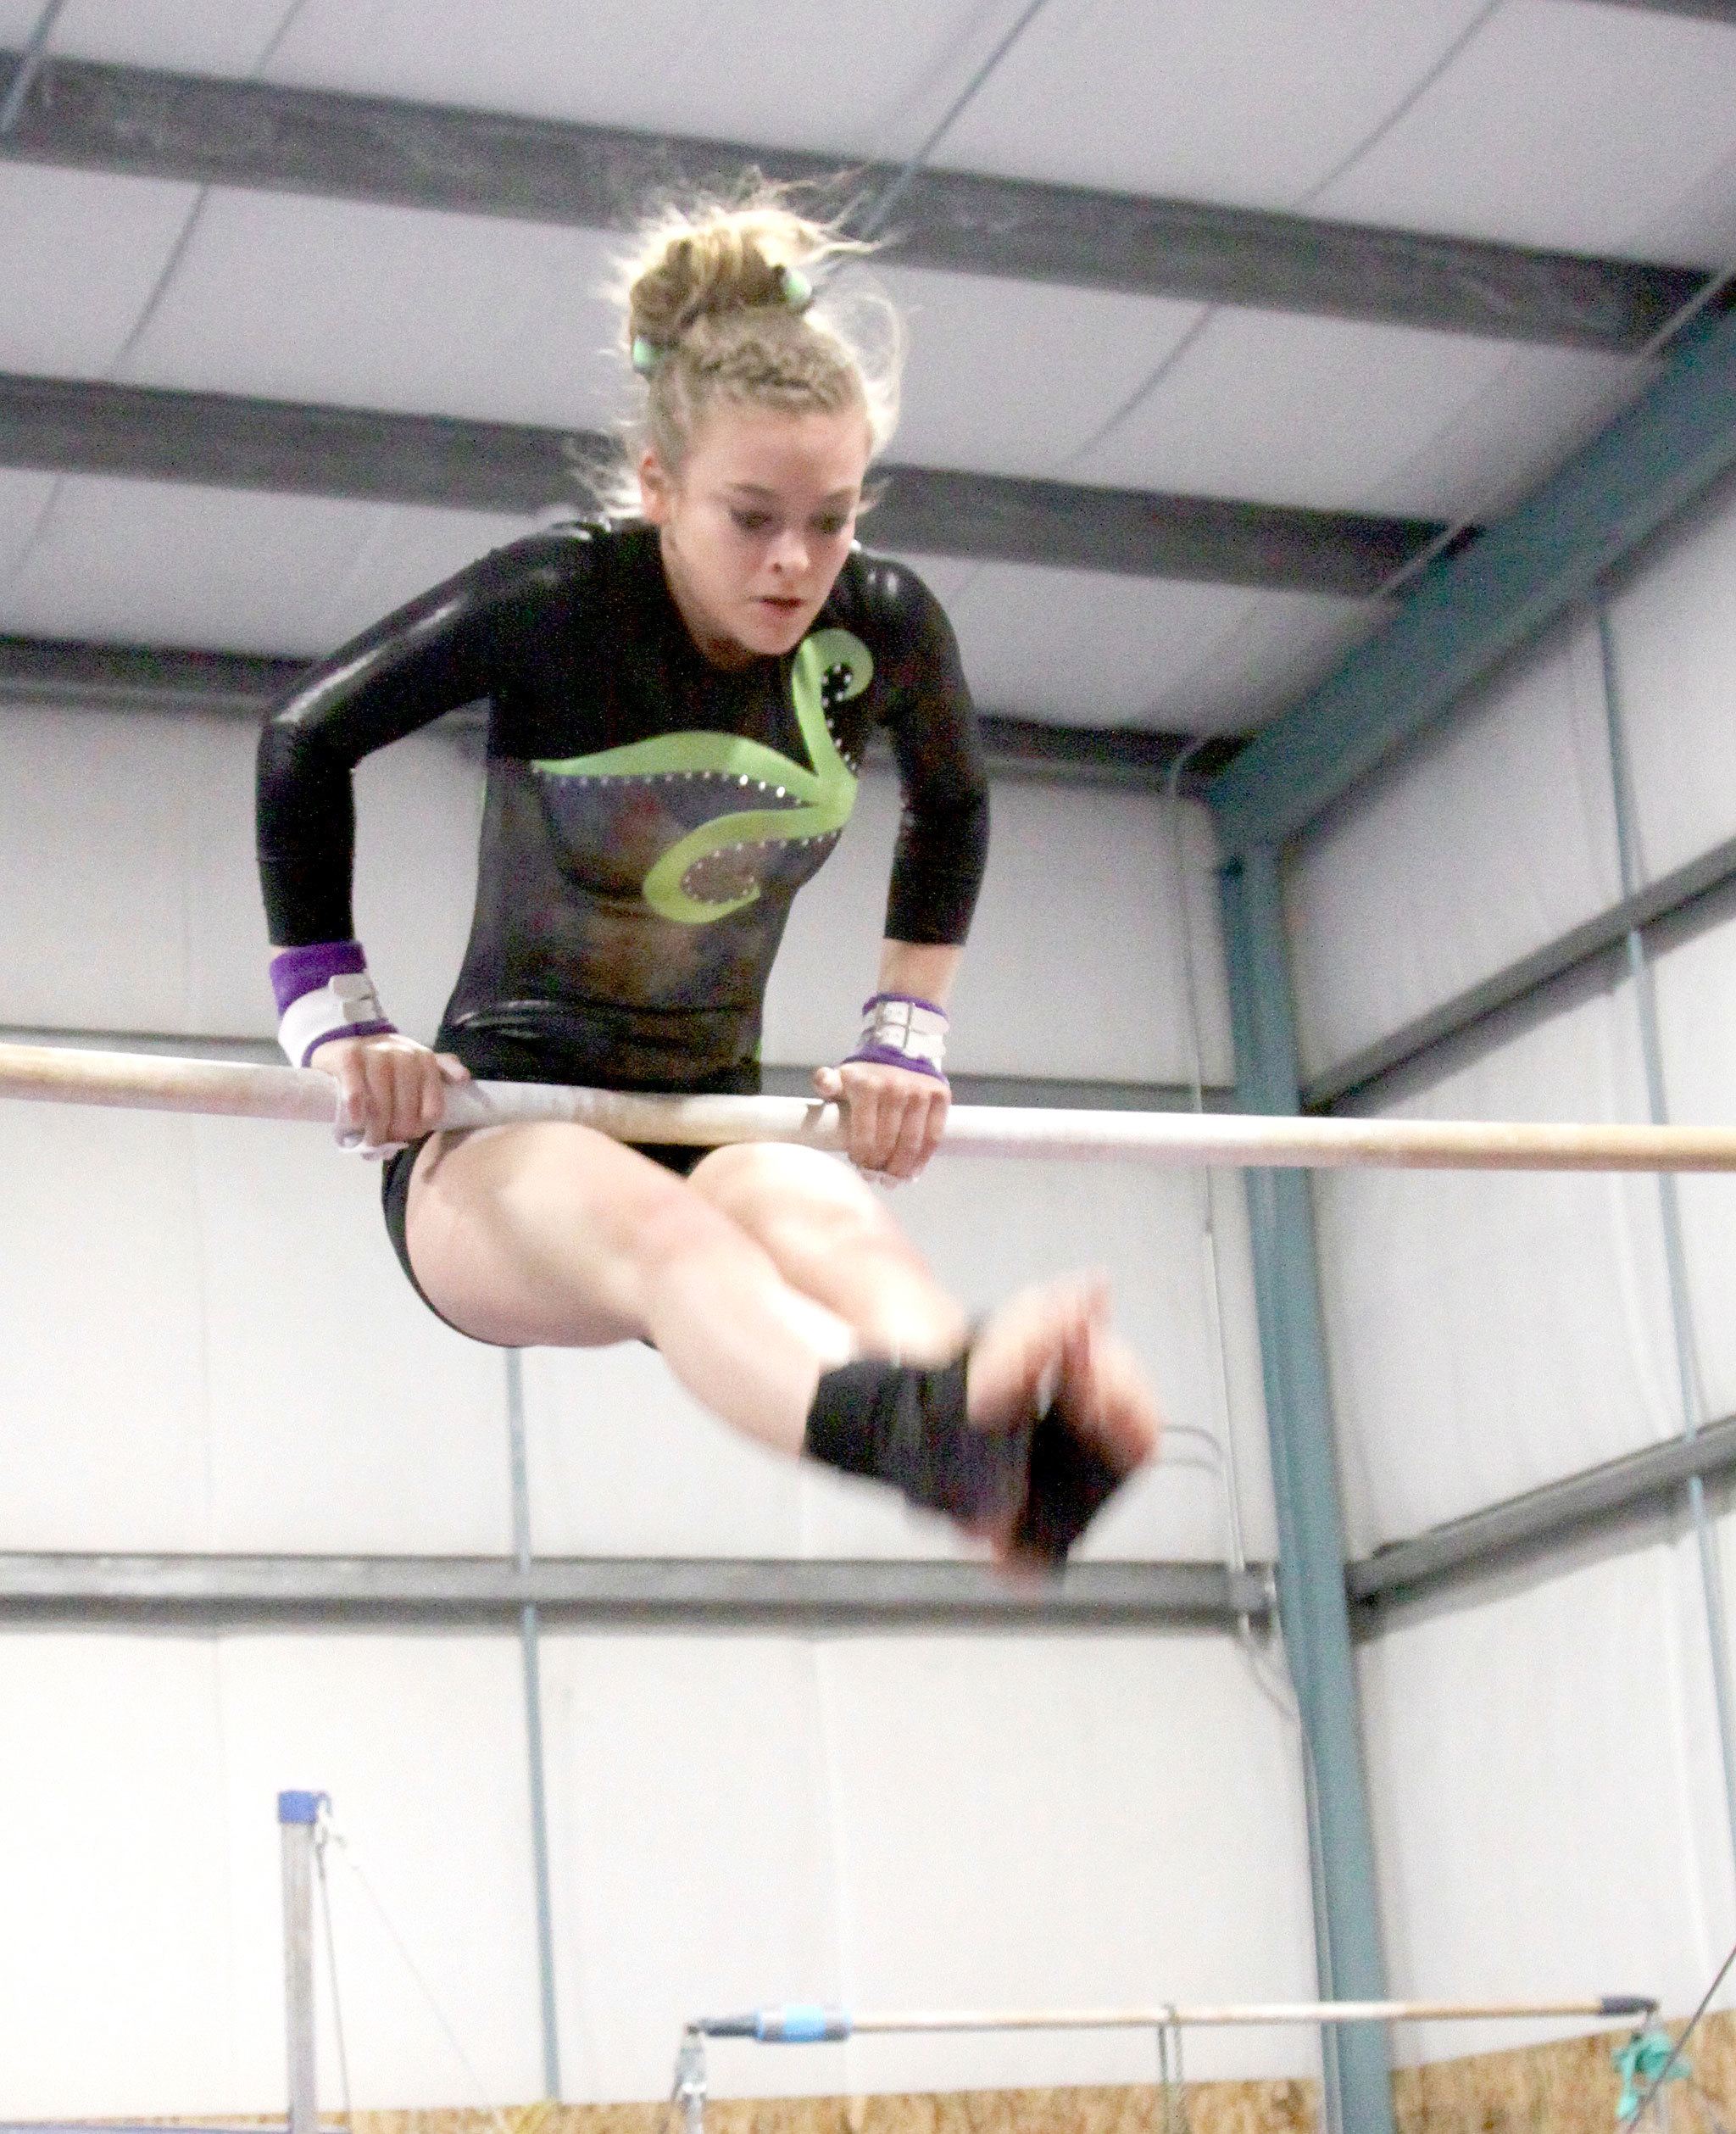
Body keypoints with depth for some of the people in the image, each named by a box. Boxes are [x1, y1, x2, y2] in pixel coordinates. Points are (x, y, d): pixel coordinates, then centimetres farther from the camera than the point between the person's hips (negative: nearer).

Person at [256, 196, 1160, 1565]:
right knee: (639, 1219, -42)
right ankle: (928, 1431, -75)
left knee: (823, 1214, -38)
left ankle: (1023, 1448, -72)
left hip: (712, 1125, 3)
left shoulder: (882, 630, -2)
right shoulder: (558, 603, -13)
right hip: (496, 1144, -3)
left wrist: (906, 1037, 12)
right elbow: (307, 742, -2)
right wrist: (336, 1024, -4)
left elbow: (953, 806, 20)